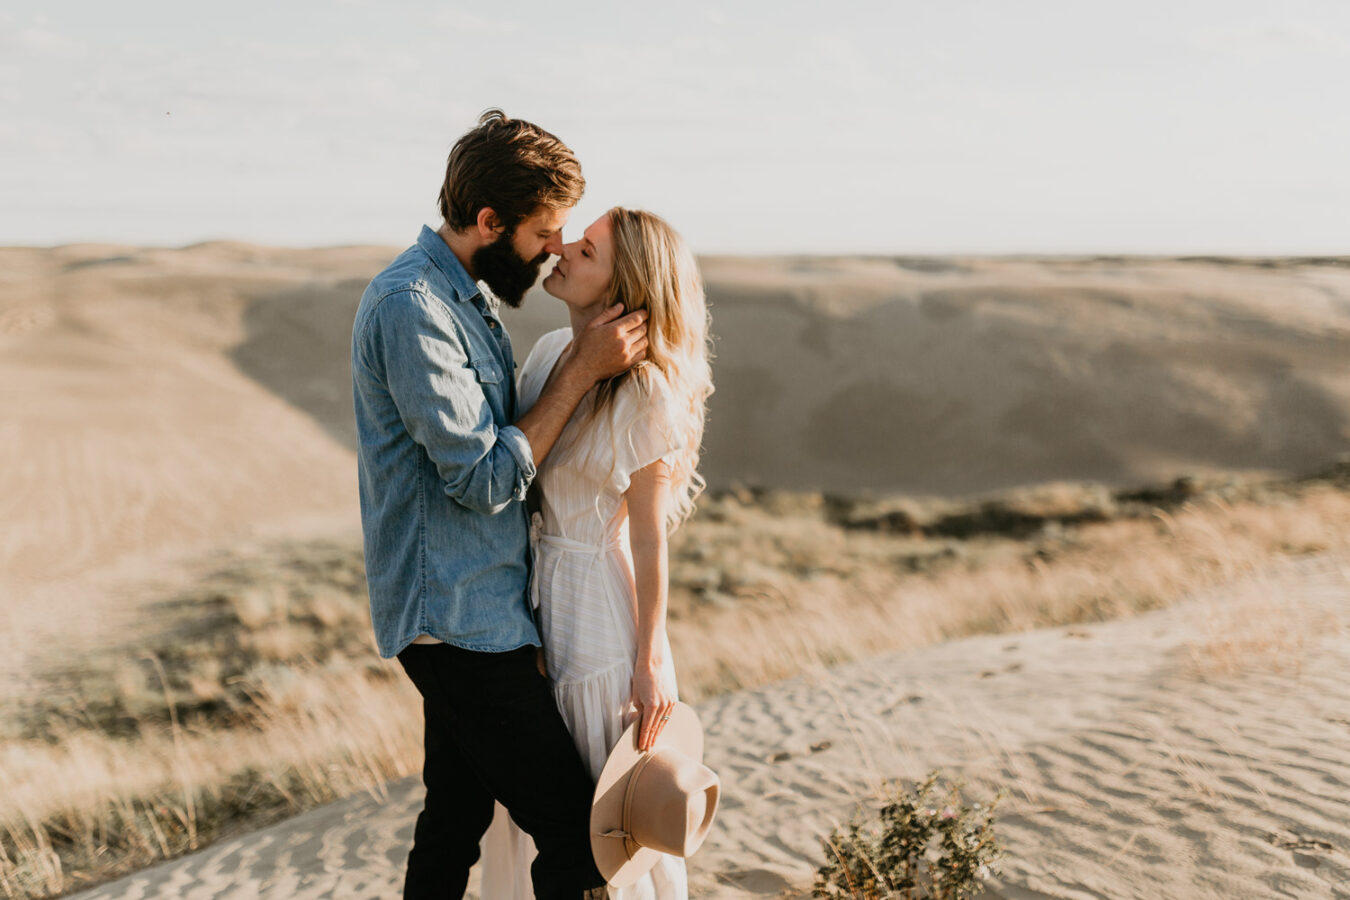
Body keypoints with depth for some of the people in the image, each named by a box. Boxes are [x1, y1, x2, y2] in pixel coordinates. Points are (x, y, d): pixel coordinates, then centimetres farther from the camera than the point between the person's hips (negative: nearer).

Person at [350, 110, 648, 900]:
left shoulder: (468, 295, 13)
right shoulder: (411, 308, -19)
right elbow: (485, 479, -21)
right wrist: (583, 369, -17)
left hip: (473, 613, 10)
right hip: (456, 619, -10)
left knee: (457, 820, 18)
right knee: (577, 832, -7)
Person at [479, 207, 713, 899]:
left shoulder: (644, 389, -19)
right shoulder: (549, 352, 3)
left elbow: (649, 537, -16)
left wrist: (651, 664, -12)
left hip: (598, 610, -7)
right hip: (527, 596, 7)